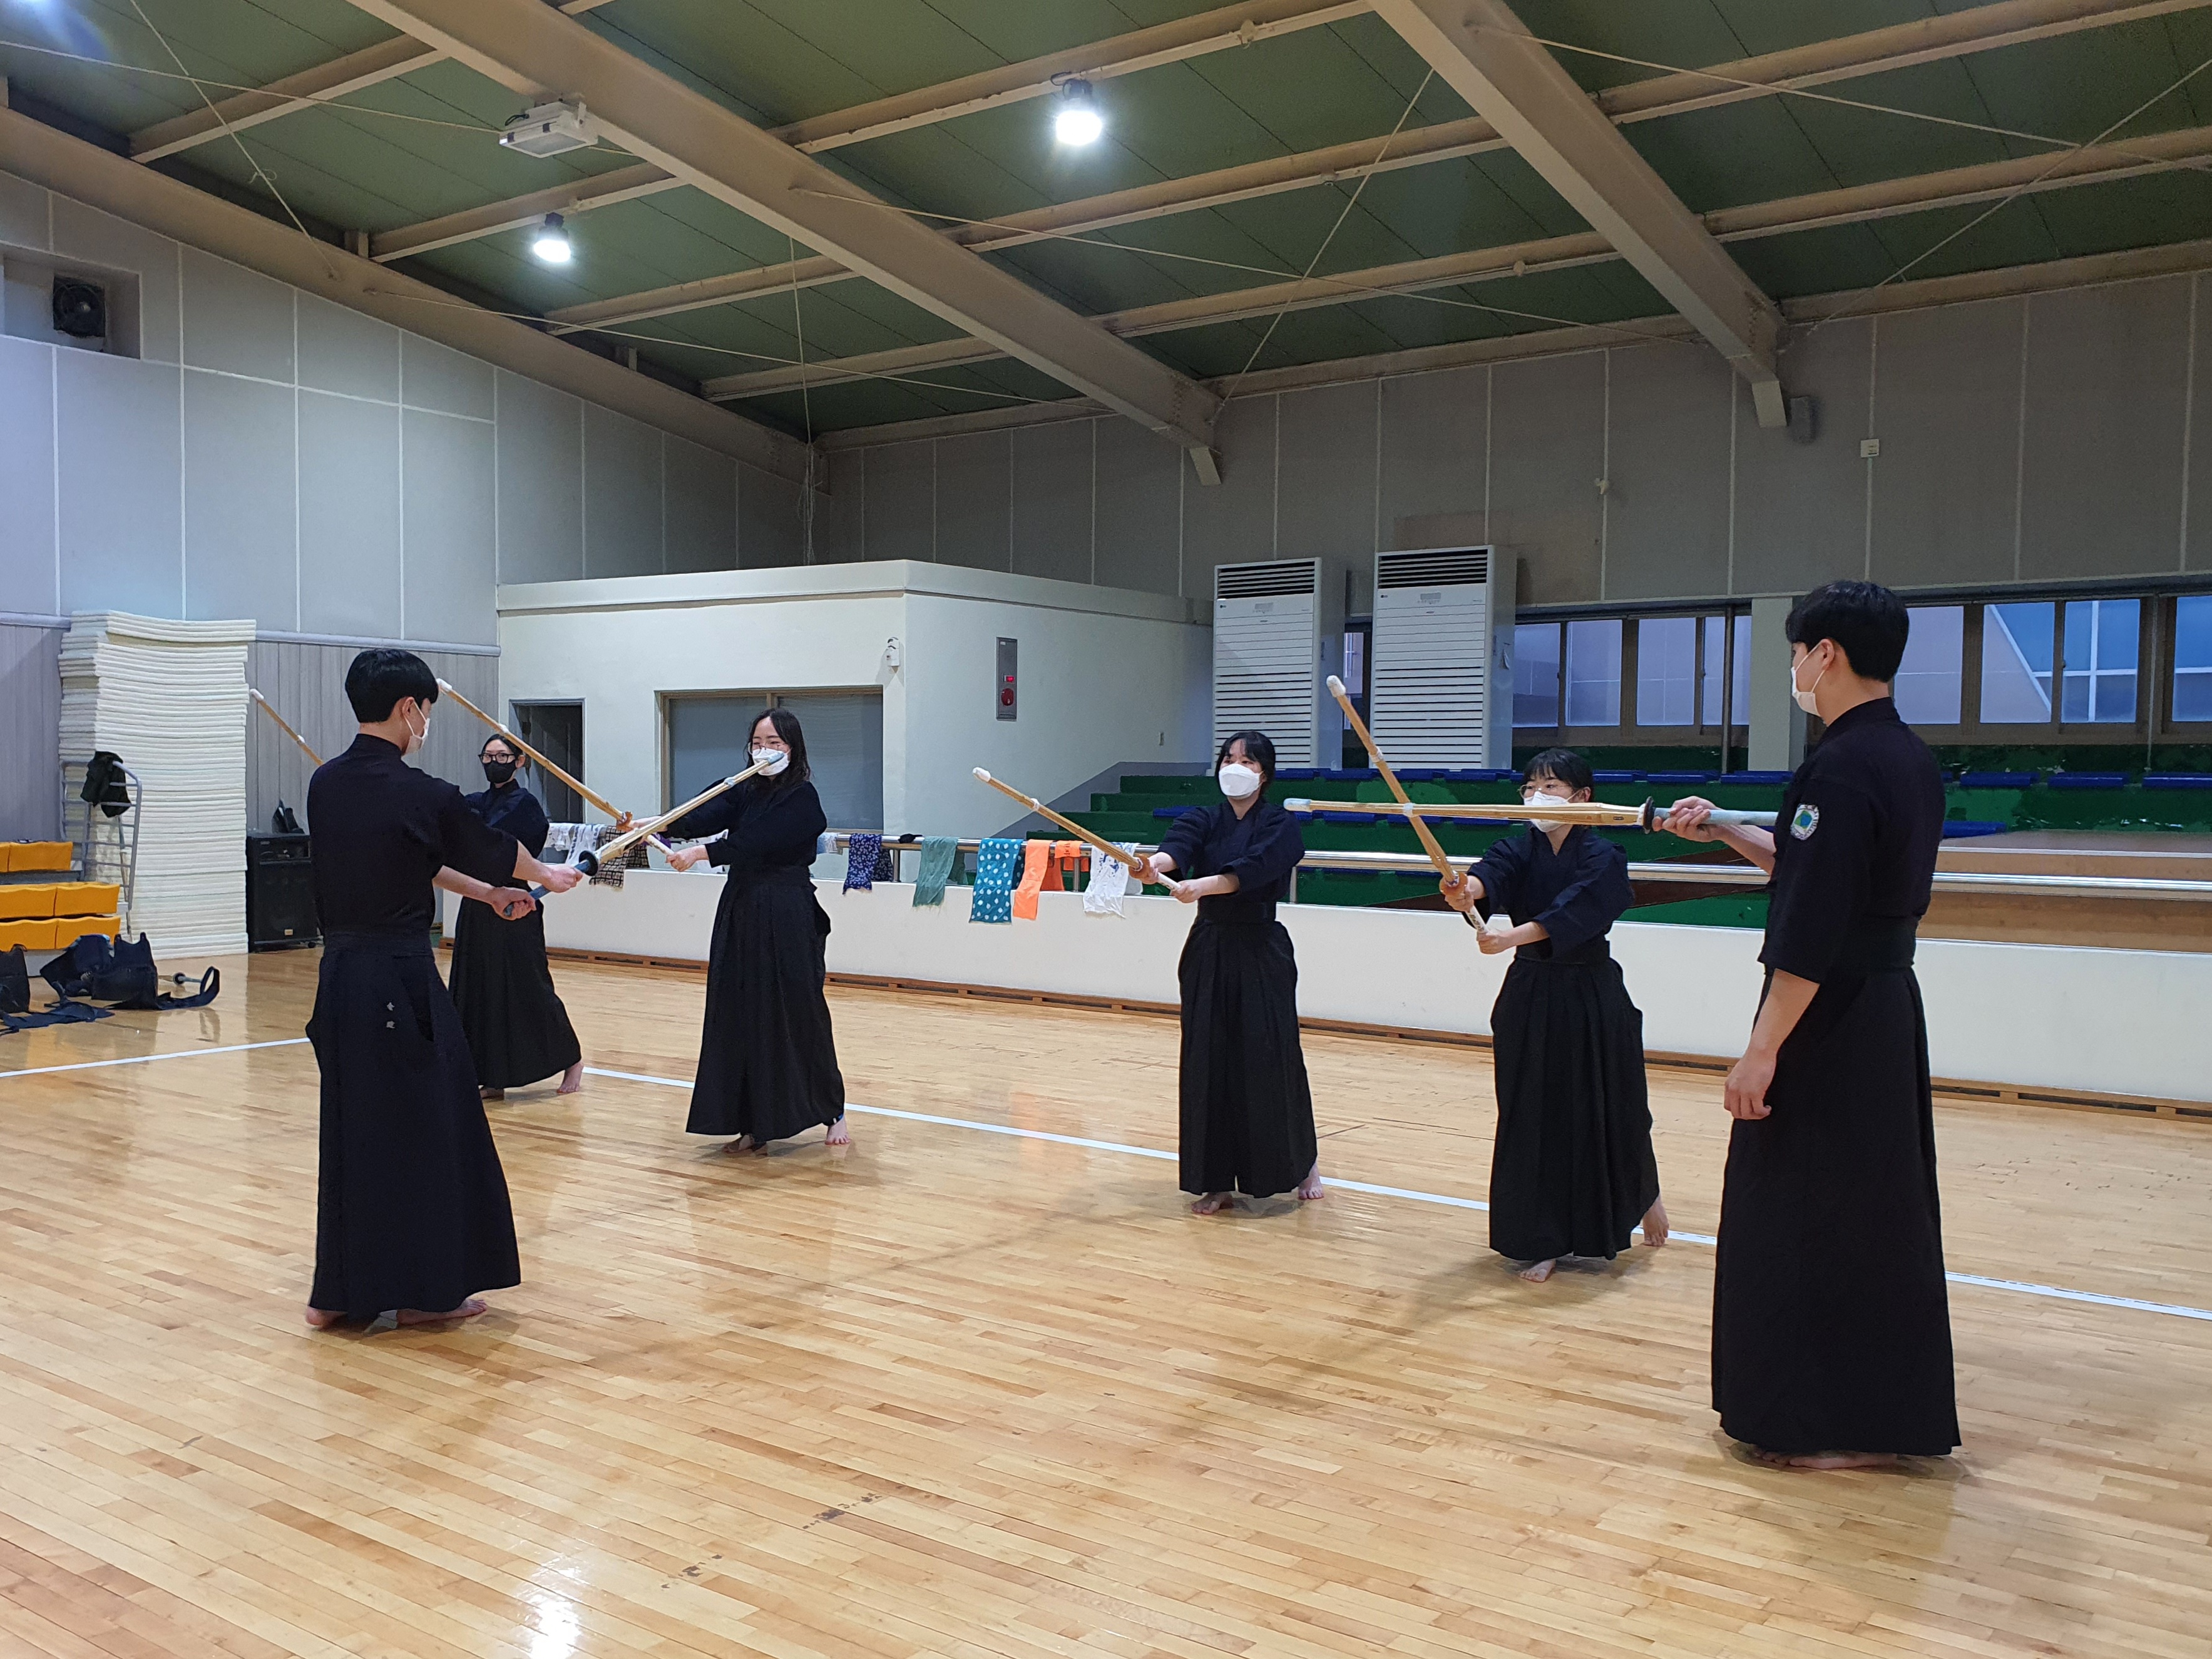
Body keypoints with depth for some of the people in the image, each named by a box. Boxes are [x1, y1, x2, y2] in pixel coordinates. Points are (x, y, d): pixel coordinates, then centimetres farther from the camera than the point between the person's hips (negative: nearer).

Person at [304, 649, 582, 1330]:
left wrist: (487, 892, 29)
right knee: (422, 1126, 5)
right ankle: (421, 1289, 15)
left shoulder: (325, 784, 6)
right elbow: (493, 847, 3)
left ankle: (340, 1291, 22)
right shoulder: (418, 794, -16)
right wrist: (548, 876, 24)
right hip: (401, 980, -7)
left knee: (353, 1126, 15)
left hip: (342, 974, 8)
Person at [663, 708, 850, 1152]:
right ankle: (754, 1123, 12)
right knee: (741, 1017, 5)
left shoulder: (802, 798, -8)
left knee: (797, 1015, -2)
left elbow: (754, 842, -19)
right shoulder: (745, 791, 11)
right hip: (740, 914, 6)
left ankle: (833, 1111, 15)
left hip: (786, 919, -6)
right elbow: (705, 818, -6)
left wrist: (699, 853, -24)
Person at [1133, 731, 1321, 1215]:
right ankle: (1217, 1182, 12)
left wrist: (1201, 885, -40)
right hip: (1208, 953, 3)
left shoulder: (1281, 826, -3)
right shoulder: (1204, 820, 7)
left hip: (1261, 954, -3)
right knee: (1209, 1064, 2)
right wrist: (1154, 863, -40)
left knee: (1270, 1060, -4)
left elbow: (1251, 868, -23)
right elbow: (1178, 846, -16)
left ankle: (1303, 1161, 21)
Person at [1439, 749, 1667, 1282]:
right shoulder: (1520, 849, 0)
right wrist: (1466, 889, -46)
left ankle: (1643, 1193, 41)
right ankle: (1543, 1242, 12)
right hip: (1530, 998, 3)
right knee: (1533, 1119, 2)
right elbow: (1493, 873, -23)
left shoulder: (1603, 859, -9)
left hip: (1592, 1000, -3)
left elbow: (1571, 912, -27)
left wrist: (1514, 936, -42)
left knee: (1607, 1112, 9)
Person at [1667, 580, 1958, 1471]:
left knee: (1816, 1213, 1)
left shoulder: (1841, 769, -21)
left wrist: (1763, 1049, -20)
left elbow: (1811, 931, -24)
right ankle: (1895, 1411, 30)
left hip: (1830, 1025, -10)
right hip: (1889, 1007, 10)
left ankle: (1840, 1426, 11)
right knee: (1883, 1207, 17)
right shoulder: (1910, 760, 10)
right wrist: (1724, 831, 22)